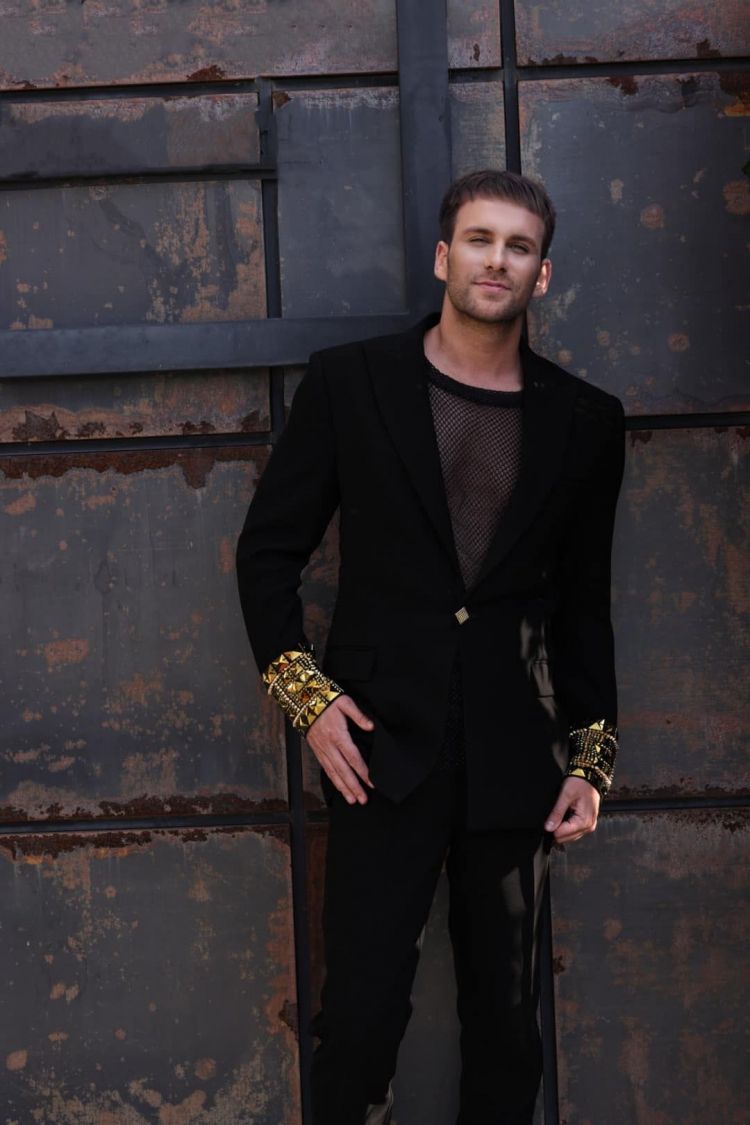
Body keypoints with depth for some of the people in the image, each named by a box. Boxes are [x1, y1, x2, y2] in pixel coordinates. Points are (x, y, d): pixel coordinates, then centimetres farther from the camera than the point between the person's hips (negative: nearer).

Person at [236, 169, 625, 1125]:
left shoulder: (585, 420, 6)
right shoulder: (349, 383, 2)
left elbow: (585, 603, 12)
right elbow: (268, 551, 5)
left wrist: (593, 758, 8)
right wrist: (303, 693, -5)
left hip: (515, 761, 2)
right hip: (382, 749, -2)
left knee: (506, 1011, 10)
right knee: (361, 1010, 0)